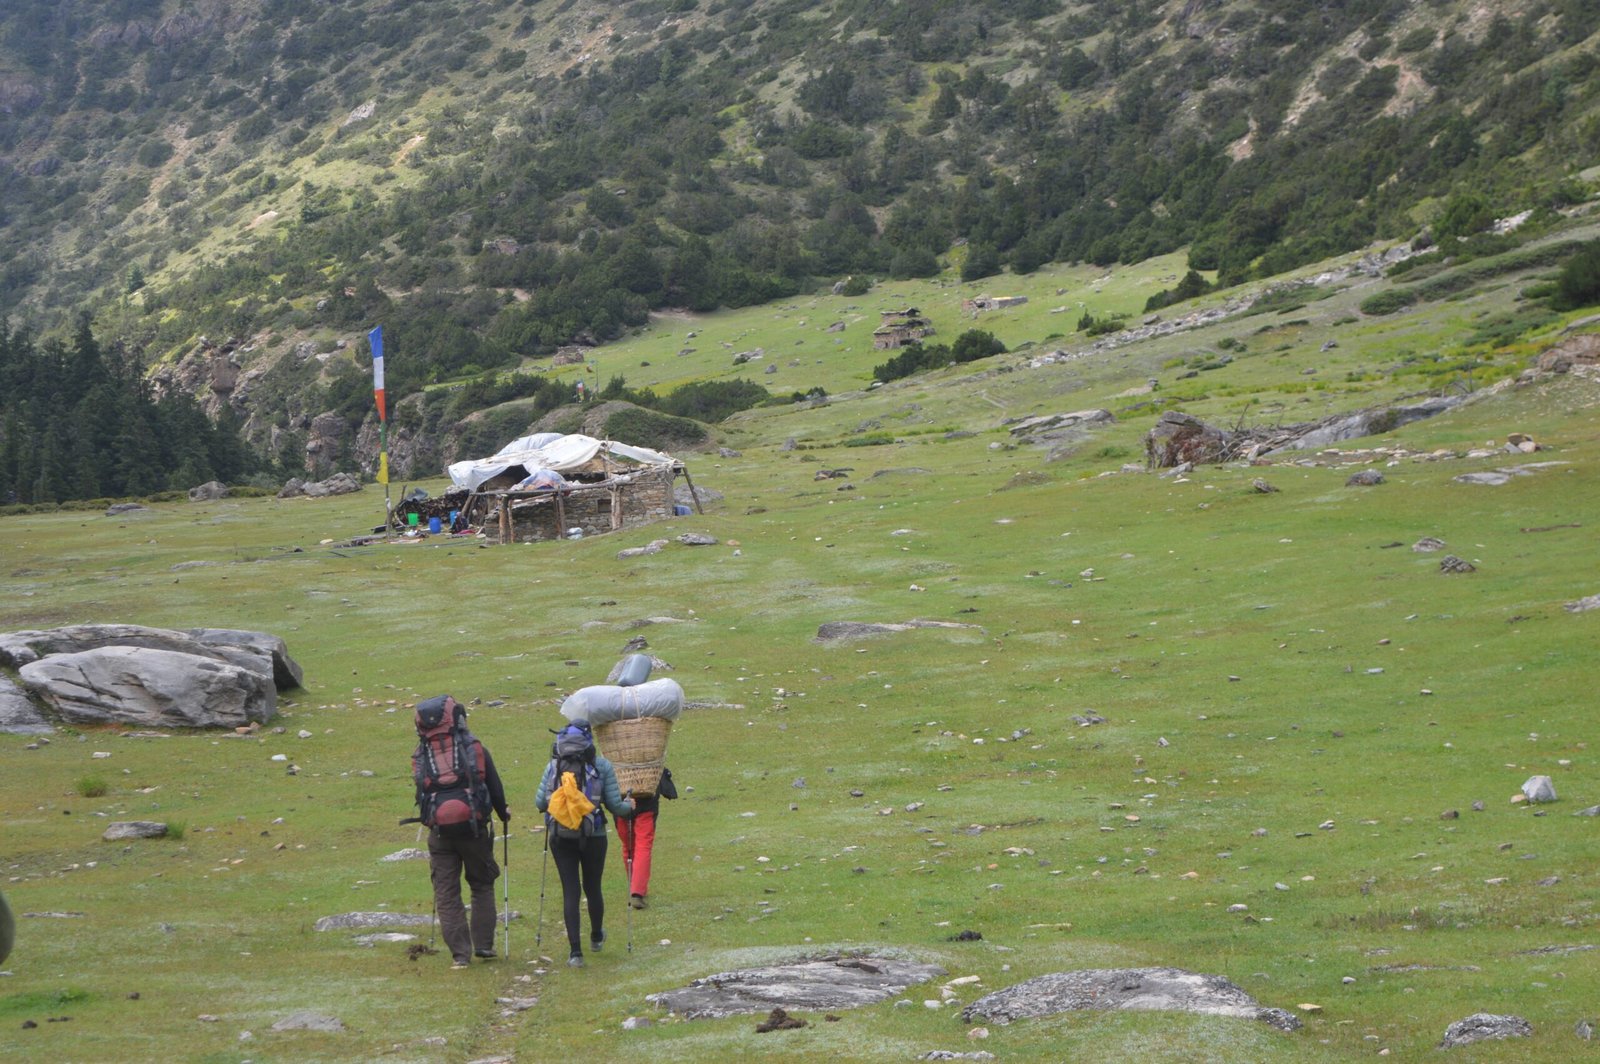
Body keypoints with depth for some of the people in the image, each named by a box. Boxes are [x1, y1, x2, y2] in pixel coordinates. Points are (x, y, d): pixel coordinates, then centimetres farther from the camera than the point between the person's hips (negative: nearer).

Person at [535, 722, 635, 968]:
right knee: (593, 889, 18)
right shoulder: (602, 766, -5)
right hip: (593, 837, 0)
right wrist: (629, 806, 17)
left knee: (570, 892, 4)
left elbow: (540, 802, -2)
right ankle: (596, 938, 41)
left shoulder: (554, 765, -1)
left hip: (561, 837, 0)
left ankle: (575, 951, -2)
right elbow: (615, 806, -5)